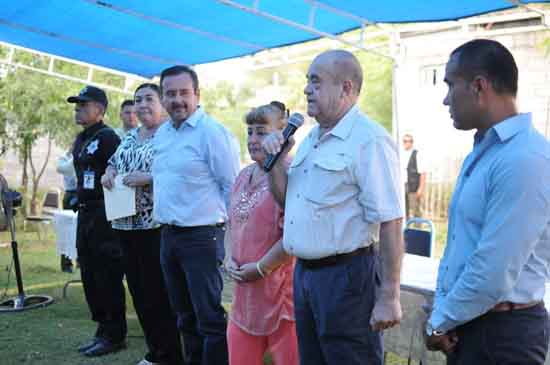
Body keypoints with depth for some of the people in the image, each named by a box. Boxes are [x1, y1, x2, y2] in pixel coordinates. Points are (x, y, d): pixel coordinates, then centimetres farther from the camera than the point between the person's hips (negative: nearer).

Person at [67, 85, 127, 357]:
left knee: (108, 278, -2)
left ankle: (113, 336, 9)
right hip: (85, 214, 10)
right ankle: (102, 330, 26)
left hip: (104, 215, -10)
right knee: (89, 276, 15)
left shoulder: (107, 137, -13)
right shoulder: (81, 139, 16)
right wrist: (79, 197, 18)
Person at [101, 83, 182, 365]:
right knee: (138, 289, 13)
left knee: (159, 291, -3)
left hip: (156, 224, -8)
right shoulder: (129, 137, 18)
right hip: (126, 224, 8)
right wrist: (109, 173, 5)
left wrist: (147, 178, -22)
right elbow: (113, 162, 27)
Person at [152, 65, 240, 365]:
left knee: (209, 316, -1)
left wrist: (230, 232, -11)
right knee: (184, 314, 19)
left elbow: (233, 187, -12)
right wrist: (162, 213, 17)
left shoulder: (212, 132, -13)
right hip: (169, 235, 8)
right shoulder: (161, 133, 12)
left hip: (201, 236, -8)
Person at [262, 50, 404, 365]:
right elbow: (287, 200, 18)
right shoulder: (311, 138, 11)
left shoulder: (368, 140, -17)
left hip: (346, 275, -8)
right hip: (304, 271, 9)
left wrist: (388, 297, -20)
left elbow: (390, 222, -20)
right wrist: (276, 161, 1)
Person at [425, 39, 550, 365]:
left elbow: (495, 274, -25)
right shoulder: (482, 151, 9)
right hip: (465, 323, 8)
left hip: (502, 331, -8)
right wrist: (442, 309, 3)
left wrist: (440, 322, -11)